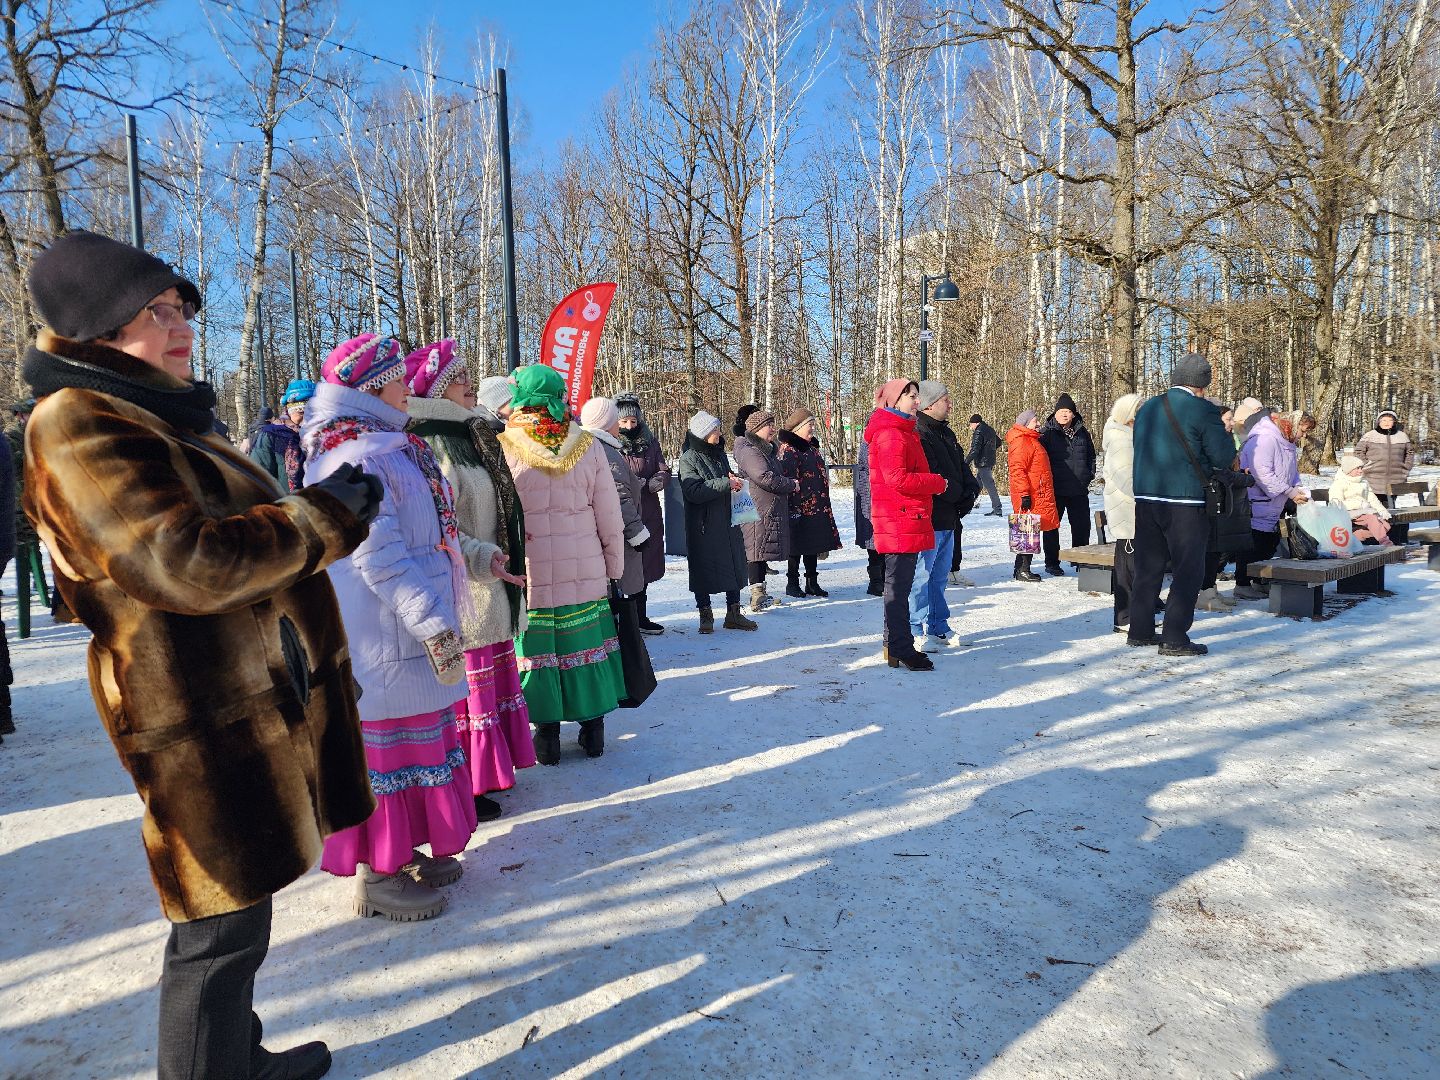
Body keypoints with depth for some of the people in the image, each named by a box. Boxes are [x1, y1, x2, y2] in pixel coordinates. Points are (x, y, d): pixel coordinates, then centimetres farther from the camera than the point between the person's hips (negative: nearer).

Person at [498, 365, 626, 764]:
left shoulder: (504, 448, -8)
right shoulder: (587, 445, -1)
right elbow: (610, 517, 1)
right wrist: (614, 567, 11)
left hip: (528, 576, -2)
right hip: (586, 573, 2)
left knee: (537, 650, 8)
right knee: (586, 646, 13)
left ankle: (547, 734, 16)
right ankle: (593, 729, 23)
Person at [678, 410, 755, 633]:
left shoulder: (718, 452, 11)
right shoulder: (689, 457, -10)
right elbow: (693, 491, -21)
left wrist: (733, 480, 2)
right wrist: (725, 483, -22)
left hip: (727, 521, 7)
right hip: (703, 525, -7)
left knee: (734, 564, 8)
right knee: (703, 568, 2)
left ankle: (734, 614, 19)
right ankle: (705, 614, 16)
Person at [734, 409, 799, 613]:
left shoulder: (769, 449, 21)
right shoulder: (750, 451, -11)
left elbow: (786, 473, 23)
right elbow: (766, 478, -21)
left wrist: (782, 458, 3)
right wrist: (791, 485, -8)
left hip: (773, 510, 10)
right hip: (759, 511, -10)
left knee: (763, 551, 12)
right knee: (759, 551, -11)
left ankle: (760, 593, 18)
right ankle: (758, 597, -12)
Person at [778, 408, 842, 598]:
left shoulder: (813, 447, 17)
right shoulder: (788, 448, -9)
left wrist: (824, 502, 22)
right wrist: (793, 506, -18)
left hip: (817, 507, 8)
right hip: (798, 507, -8)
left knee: (814, 545, 11)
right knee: (797, 546, -1)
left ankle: (812, 582, 19)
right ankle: (792, 583, 9)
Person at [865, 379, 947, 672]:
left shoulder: (903, 432, 20)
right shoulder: (890, 435, -15)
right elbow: (897, 479, -23)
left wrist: (932, 484, 9)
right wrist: (937, 482, -13)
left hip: (908, 520, 11)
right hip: (899, 522, -11)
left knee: (899, 584, 15)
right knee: (899, 585, -5)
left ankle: (896, 645, 25)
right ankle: (900, 649, 1)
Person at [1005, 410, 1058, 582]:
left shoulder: (1031, 440, 23)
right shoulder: (1021, 442, -11)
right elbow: (1017, 469, -20)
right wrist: (1024, 494, -24)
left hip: (1039, 496, 10)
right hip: (1030, 497, -10)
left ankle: (1023, 569, 15)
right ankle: (1022, 570, -7)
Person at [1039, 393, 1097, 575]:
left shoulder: (1082, 432, 11)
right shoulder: (1047, 432, -4)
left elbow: (1091, 455, 22)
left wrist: (1089, 475, 12)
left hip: (1079, 490, 4)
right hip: (1055, 490, -4)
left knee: (1082, 526, 10)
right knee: (1052, 526, 2)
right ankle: (1051, 563, 12)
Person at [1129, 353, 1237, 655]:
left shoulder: (1146, 408, 10)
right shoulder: (1202, 410, -9)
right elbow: (1224, 458, -8)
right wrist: (1223, 433, 13)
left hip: (1145, 497, 6)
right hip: (1185, 501, -6)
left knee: (1148, 567, 14)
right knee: (1188, 571, 2)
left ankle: (1140, 631, 21)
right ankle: (1174, 639, 1)